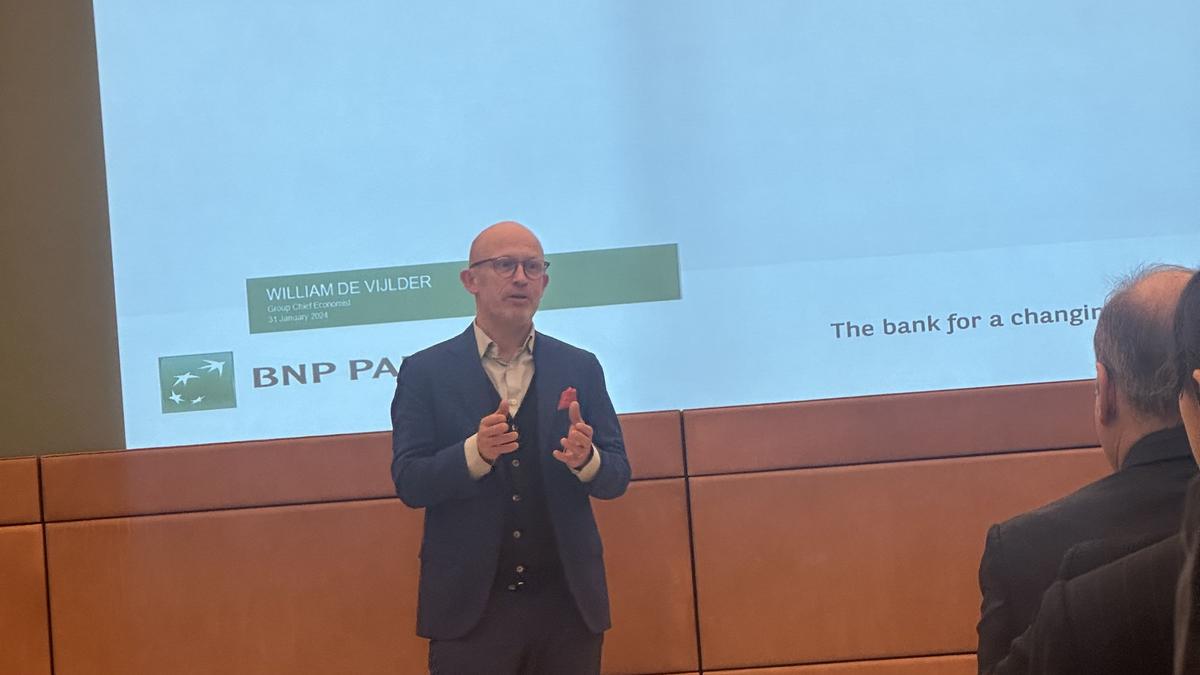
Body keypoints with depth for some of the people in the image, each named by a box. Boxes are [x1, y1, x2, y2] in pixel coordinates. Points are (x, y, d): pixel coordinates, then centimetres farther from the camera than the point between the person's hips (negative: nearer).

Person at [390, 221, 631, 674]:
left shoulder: (580, 368, 7)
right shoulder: (425, 372, 1)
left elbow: (616, 478, 5)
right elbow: (408, 483, -6)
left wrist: (585, 459, -17)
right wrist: (476, 452, -23)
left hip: (567, 601, 2)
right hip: (470, 604, -2)